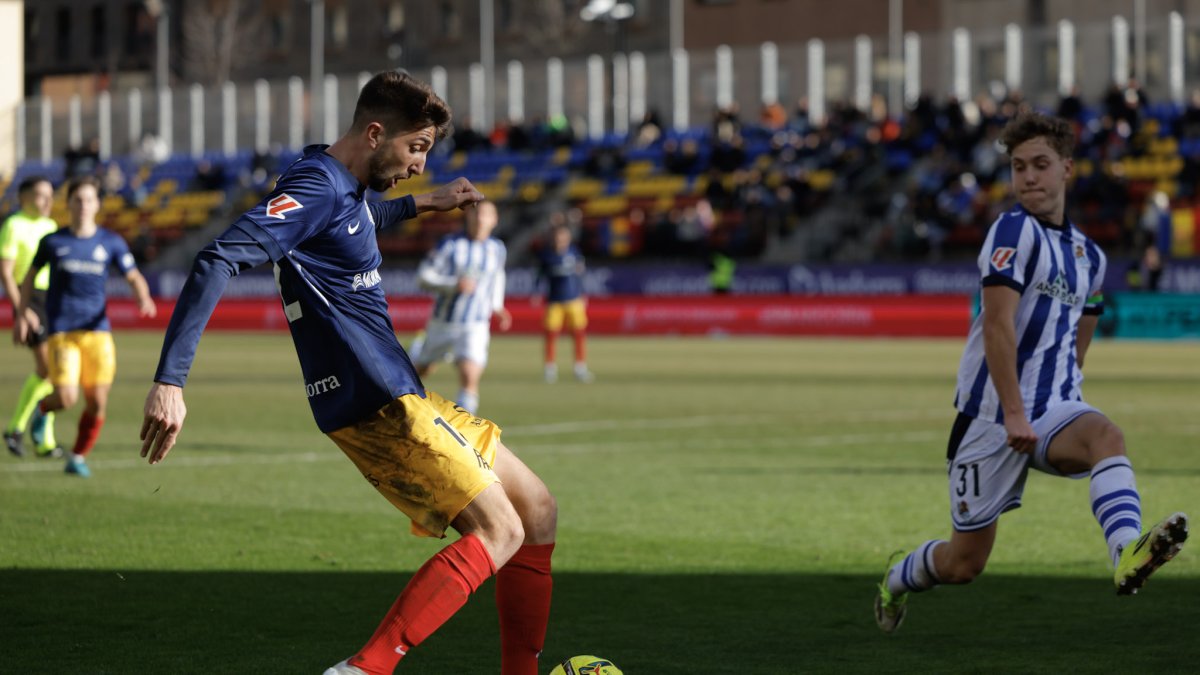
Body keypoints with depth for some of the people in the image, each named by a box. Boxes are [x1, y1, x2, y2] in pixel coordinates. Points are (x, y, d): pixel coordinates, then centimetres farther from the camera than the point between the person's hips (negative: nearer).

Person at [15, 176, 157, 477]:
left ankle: (78, 458, 15)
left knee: (97, 401, -5)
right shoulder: (52, 242, 4)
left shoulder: (111, 242, 5)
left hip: (97, 331, 2)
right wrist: (23, 313, 11)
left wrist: (144, 298, -11)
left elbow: (134, 277, 10)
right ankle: (43, 408, 22)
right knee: (66, 398, -15)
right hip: (61, 332, -2)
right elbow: (31, 274, 17)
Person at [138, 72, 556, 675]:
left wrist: (418, 204, 42)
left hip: (399, 395, 10)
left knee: (536, 508, 13)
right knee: (499, 531, -14)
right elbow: (219, 260, -29)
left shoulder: (343, 189, 13)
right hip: (377, 404, -10)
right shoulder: (316, 186, -17)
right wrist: (170, 380, -36)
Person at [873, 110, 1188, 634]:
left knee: (1106, 436, -32)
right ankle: (897, 578, 37)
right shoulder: (1014, 230, -9)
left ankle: (1127, 555, -56)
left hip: (1053, 411, 5)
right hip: (991, 415, -5)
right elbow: (998, 326, -19)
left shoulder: (1089, 256, 13)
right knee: (965, 561, 3)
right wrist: (1015, 414, -25)